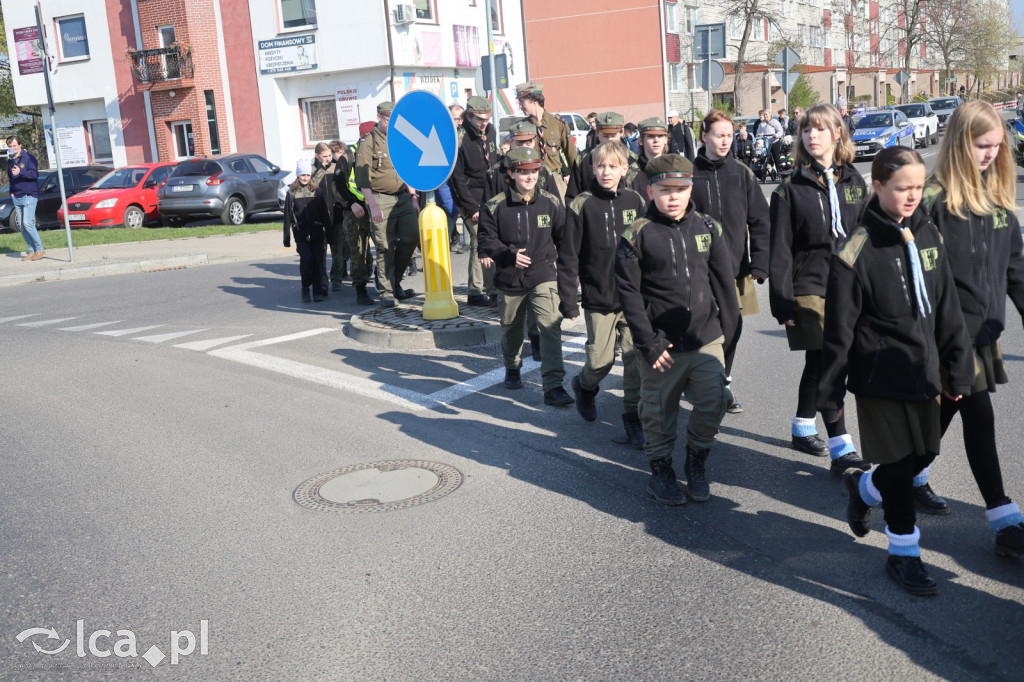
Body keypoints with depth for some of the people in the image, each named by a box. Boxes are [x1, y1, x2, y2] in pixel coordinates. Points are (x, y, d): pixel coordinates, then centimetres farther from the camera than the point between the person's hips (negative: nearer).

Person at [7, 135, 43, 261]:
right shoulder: (10, 161, 16)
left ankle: (40, 250, -8)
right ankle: (31, 251, 10)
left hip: (29, 195, -7)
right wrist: (12, 192, 13)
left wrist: (20, 172, -28)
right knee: (22, 226, 4)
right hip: (16, 197, 7)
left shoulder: (28, 158, -5)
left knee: (27, 223, -17)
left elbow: (35, 174, -14)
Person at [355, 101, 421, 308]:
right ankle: (386, 291, 7)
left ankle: (394, 282, 19)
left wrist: (414, 198, 15)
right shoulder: (368, 143, -6)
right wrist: (373, 206, -16)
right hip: (381, 200, -6)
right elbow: (362, 178, -10)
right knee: (385, 247, -4)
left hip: (403, 198, 6)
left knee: (412, 237, 1)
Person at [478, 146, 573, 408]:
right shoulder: (495, 206, -6)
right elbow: (487, 240, -4)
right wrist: (510, 254, -22)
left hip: (544, 277, 0)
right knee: (511, 328, 19)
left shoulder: (551, 203, 0)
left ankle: (553, 386, -16)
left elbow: (564, 239, 9)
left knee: (551, 326, -17)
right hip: (509, 279, 1)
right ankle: (512, 368, 48)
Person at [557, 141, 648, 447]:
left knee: (636, 359, 0)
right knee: (601, 359, 1)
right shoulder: (581, 206, -4)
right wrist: (568, 301, -7)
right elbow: (568, 256, -4)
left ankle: (633, 417, 14)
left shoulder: (636, 201, 3)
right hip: (599, 297, -2)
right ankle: (584, 386, 35)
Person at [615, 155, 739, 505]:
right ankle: (660, 470, 29)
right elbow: (628, 292, -8)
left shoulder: (708, 228, 5)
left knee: (713, 405, 3)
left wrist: (726, 329, 9)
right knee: (660, 412, 8)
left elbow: (723, 282, 11)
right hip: (662, 346, -3)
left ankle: (696, 464, 27)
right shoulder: (636, 236, -6)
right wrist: (648, 343, -11)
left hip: (707, 340, 3)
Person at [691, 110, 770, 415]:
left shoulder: (742, 174, 6)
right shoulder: (689, 174, -1)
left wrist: (759, 265, -3)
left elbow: (760, 222, 4)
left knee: (732, 330, 7)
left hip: (736, 268, 3)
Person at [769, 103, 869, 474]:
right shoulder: (791, 189, -3)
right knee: (825, 363, -9)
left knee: (818, 364, 15)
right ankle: (841, 448, -7)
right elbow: (780, 251, -5)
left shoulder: (853, 182, 8)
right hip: (808, 287, -4)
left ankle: (804, 429, 32)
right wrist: (781, 301, -10)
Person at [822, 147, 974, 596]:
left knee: (924, 453, 14)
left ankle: (863, 487, 42)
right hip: (881, 374, -6)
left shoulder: (927, 235, 3)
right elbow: (839, 329, -12)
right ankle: (904, 554, 19)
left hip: (923, 369, 6)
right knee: (899, 463, 2)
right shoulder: (858, 249, -14)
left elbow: (948, 309, 8)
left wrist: (958, 368, 7)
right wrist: (830, 394, -9)